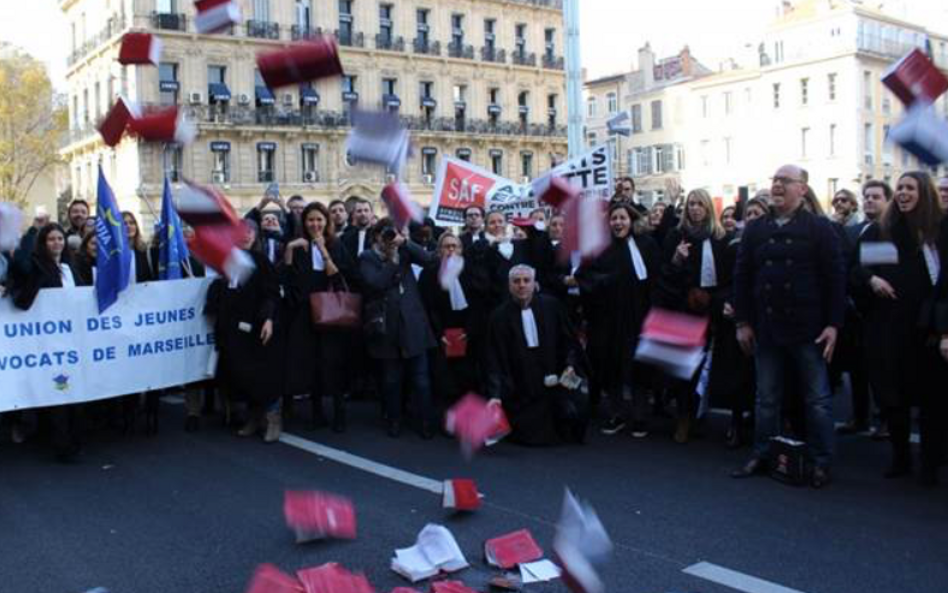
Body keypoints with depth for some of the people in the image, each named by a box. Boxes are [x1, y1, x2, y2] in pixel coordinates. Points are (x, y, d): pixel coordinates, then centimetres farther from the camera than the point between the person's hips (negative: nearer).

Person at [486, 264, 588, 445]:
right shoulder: (500, 316, -6)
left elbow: (569, 339, 8)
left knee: (574, 412, -17)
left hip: (555, 380, 1)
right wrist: (496, 395, -13)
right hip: (521, 389, -1)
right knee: (528, 435, -4)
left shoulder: (551, 306, -2)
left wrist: (571, 365, -7)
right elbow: (495, 360, -7)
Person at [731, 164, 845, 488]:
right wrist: (742, 322, 3)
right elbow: (741, 277, 8)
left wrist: (833, 324, -9)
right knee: (766, 398, 11)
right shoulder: (755, 230, 9)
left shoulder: (820, 228, -1)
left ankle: (821, 463, 15)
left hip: (808, 330, -3)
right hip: (766, 329, 3)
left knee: (817, 399, 5)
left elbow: (835, 277, -4)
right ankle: (761, 456, 22)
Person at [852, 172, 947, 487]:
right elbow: (855, 266, 11)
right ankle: (900, 457, 23)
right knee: (892, 394, 9)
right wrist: (871, 278, -10)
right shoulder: (878, 230, 6)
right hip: (887, 325, 2)